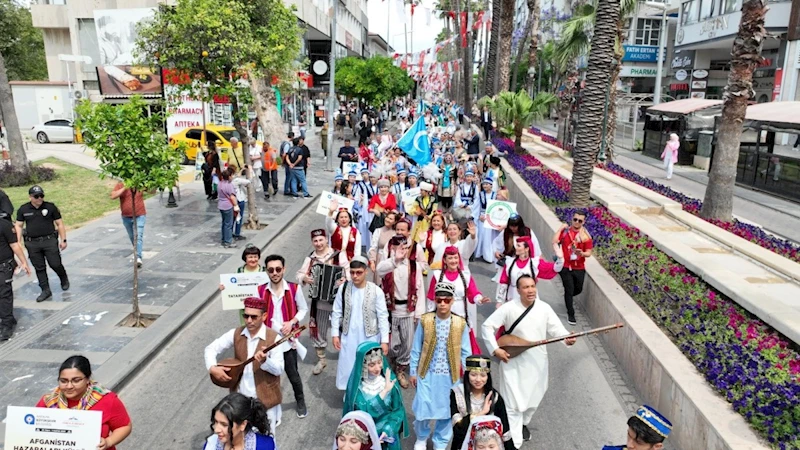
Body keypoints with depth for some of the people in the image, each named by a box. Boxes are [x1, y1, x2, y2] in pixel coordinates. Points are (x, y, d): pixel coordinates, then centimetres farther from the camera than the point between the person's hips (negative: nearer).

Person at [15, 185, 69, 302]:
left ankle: (64, 279, 27)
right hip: (32, 243, 2)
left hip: (50, 241, -2)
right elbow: (19, 226, 10)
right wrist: (18, 242, 1)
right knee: (39, 268, 7)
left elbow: (59, 224, 2)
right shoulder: (23, 209, 4)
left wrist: (63, 240, 0)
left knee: (55, 264, -3)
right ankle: (46, 290, 15)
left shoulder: (51, 207, -2)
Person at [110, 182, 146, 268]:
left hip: (140, 216, -3)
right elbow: (113, 196, -18)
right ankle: (138, 253, 38)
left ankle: (138, 258, -18)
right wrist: (124, 188, -23)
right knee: (131, 237, 18)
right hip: (126, 217, 3)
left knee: (138, 236, -13)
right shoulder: (120, 185, -5)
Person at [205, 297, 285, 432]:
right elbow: (211, 349, 0)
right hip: (240, 397, 4)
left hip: (265, 398, -3)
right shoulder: (236, 334, -3)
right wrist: (212, 368, -17)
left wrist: (265, 361, -37)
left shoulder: (274, 338, -15)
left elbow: (279, 369, -17)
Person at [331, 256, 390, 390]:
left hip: (370, 337, -2)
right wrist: (335, 334, 0)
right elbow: (336, 313, 2)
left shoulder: (376, 291, -14)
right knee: (347, 367, 13)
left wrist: (384, 340, -9)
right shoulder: (343, 288, -7)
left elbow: (383, 317, -9)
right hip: (348, 336, 2)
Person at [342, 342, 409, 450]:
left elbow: (398, 409, -1)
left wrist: (388, 430, -14)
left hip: (387, 430, 1)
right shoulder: (356, 384, -13)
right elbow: (361, 412, -19)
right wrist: (384, 391, -23)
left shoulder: (390, 379, -8)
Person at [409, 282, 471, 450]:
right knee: (422, 409, 4)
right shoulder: (425, 321, -7)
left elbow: (465, 353, 2)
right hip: (427, 373, 0)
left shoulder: (460, 324, -6)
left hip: (450, 376, 1)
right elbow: (416, 349, 1)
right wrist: (413, 372, 4)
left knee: (446, 410, 11)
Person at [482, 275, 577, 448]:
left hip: (537, 362, 4)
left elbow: (556, 329, -9)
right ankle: (514, 443, 9)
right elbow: (487, 326, -10)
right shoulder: (508, 308, -15)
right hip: (514, 363, -3)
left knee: (533, 398, 21)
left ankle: (523, 423, 51)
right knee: (513, 402, -3)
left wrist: (567, 338, -31)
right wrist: (495, 349, -18)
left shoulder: (544, 308, -6)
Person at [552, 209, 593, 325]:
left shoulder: (586, 235, -5)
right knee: (569, 289, -1)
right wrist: (560, 229, -15)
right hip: (565, 266, -2)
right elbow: (554, 242, -17)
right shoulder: (565, 231, -5)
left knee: (578, 289, 16)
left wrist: (582, 253, -27)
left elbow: (589, 253, -5)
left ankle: (568, 298, 51)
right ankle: (570, 314, 14)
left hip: (579, 268, 2)